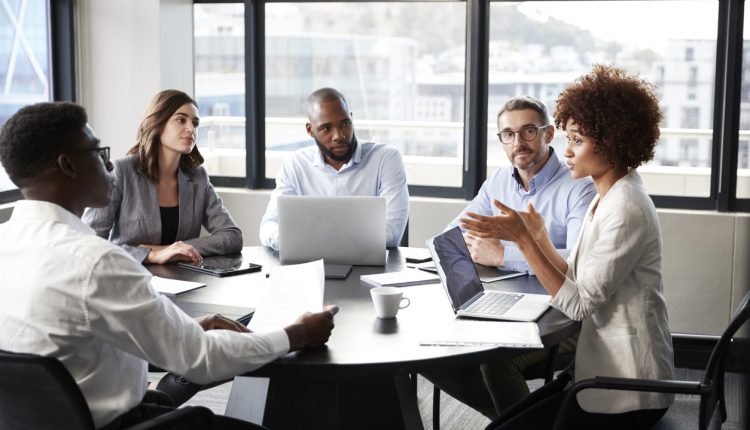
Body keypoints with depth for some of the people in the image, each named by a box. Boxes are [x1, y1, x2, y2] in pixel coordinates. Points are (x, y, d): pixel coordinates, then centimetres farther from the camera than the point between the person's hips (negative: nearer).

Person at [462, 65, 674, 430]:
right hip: (604, 371, 9)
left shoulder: (626, 209, -20)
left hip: (625, 393, -9)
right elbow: (576, 284, 9)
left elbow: (579, 304, -21)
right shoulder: (607, 198, 10)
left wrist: (522, 239, -21)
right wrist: (538, 236, 3)